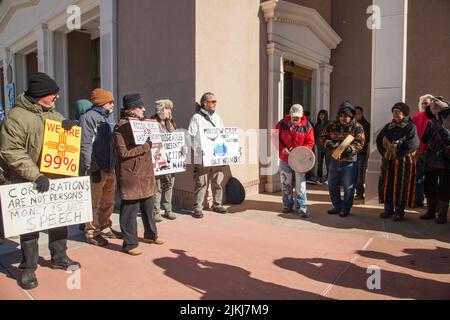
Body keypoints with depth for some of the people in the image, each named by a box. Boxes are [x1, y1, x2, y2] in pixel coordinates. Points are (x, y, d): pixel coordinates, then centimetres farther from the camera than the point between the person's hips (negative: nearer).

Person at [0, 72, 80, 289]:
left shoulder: (54, 114, 8)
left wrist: (69, 126, -4)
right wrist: (36, 175, -26)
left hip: (56, 179, 6)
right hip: (28, 182, -6)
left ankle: (59, 257, 33)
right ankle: (28, 268, 20)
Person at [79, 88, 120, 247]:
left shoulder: (105, 118, 18)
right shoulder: (89, 117, -10)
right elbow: (85, 145, -17)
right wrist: (90, 168, -19)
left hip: (109, 168, 9)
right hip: (96, 168, -9)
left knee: (108, 202, 16)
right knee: (94, 203, 1)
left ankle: (105, 228, 29)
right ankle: (91, 232, 13)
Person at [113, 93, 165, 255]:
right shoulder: (120, 127, -12)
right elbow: (123, 152, -19)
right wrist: (145, 147, -18)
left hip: (146, 172, 9)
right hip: (131, 175, -8)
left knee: (148, 207, 18)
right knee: (130, 210, -1)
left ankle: (150, 235, 34)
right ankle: (130, 243, 11)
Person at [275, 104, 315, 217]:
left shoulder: (307, 126, -4)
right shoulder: (282, 124, -1)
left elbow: (310, 143, -2)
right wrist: (282, 148, -11)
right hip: (285, 159, 2)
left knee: (301, 185, -4)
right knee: (286, 184, 12)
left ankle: (301, 208, 4)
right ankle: (287, 205, 27)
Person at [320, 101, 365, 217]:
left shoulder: (357, 127, -6)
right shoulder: (333, 125, 4)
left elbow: (359, 143, -13)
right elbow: (323, 137, 4)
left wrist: (348, 149, -30)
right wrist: (330, 145, -16)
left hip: (349, 162, -4)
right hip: (334, 161, 4)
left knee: (348, 188, 4)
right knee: (332, 186, 13)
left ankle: (345, 209, 20)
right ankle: (337, 207, 30)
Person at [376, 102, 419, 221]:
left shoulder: (411, 127, -3)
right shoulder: (388, 127, 13)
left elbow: (412, 144, -16)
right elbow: (379, 139, 6)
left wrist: (397, 152, -16)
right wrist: (384, 152, -9)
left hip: (404, 162, -5)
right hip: (388, 161, 5)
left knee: (401, 186, -1)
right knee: (387, 184, 6)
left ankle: (399, 211, 9)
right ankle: (388, 209, 18)